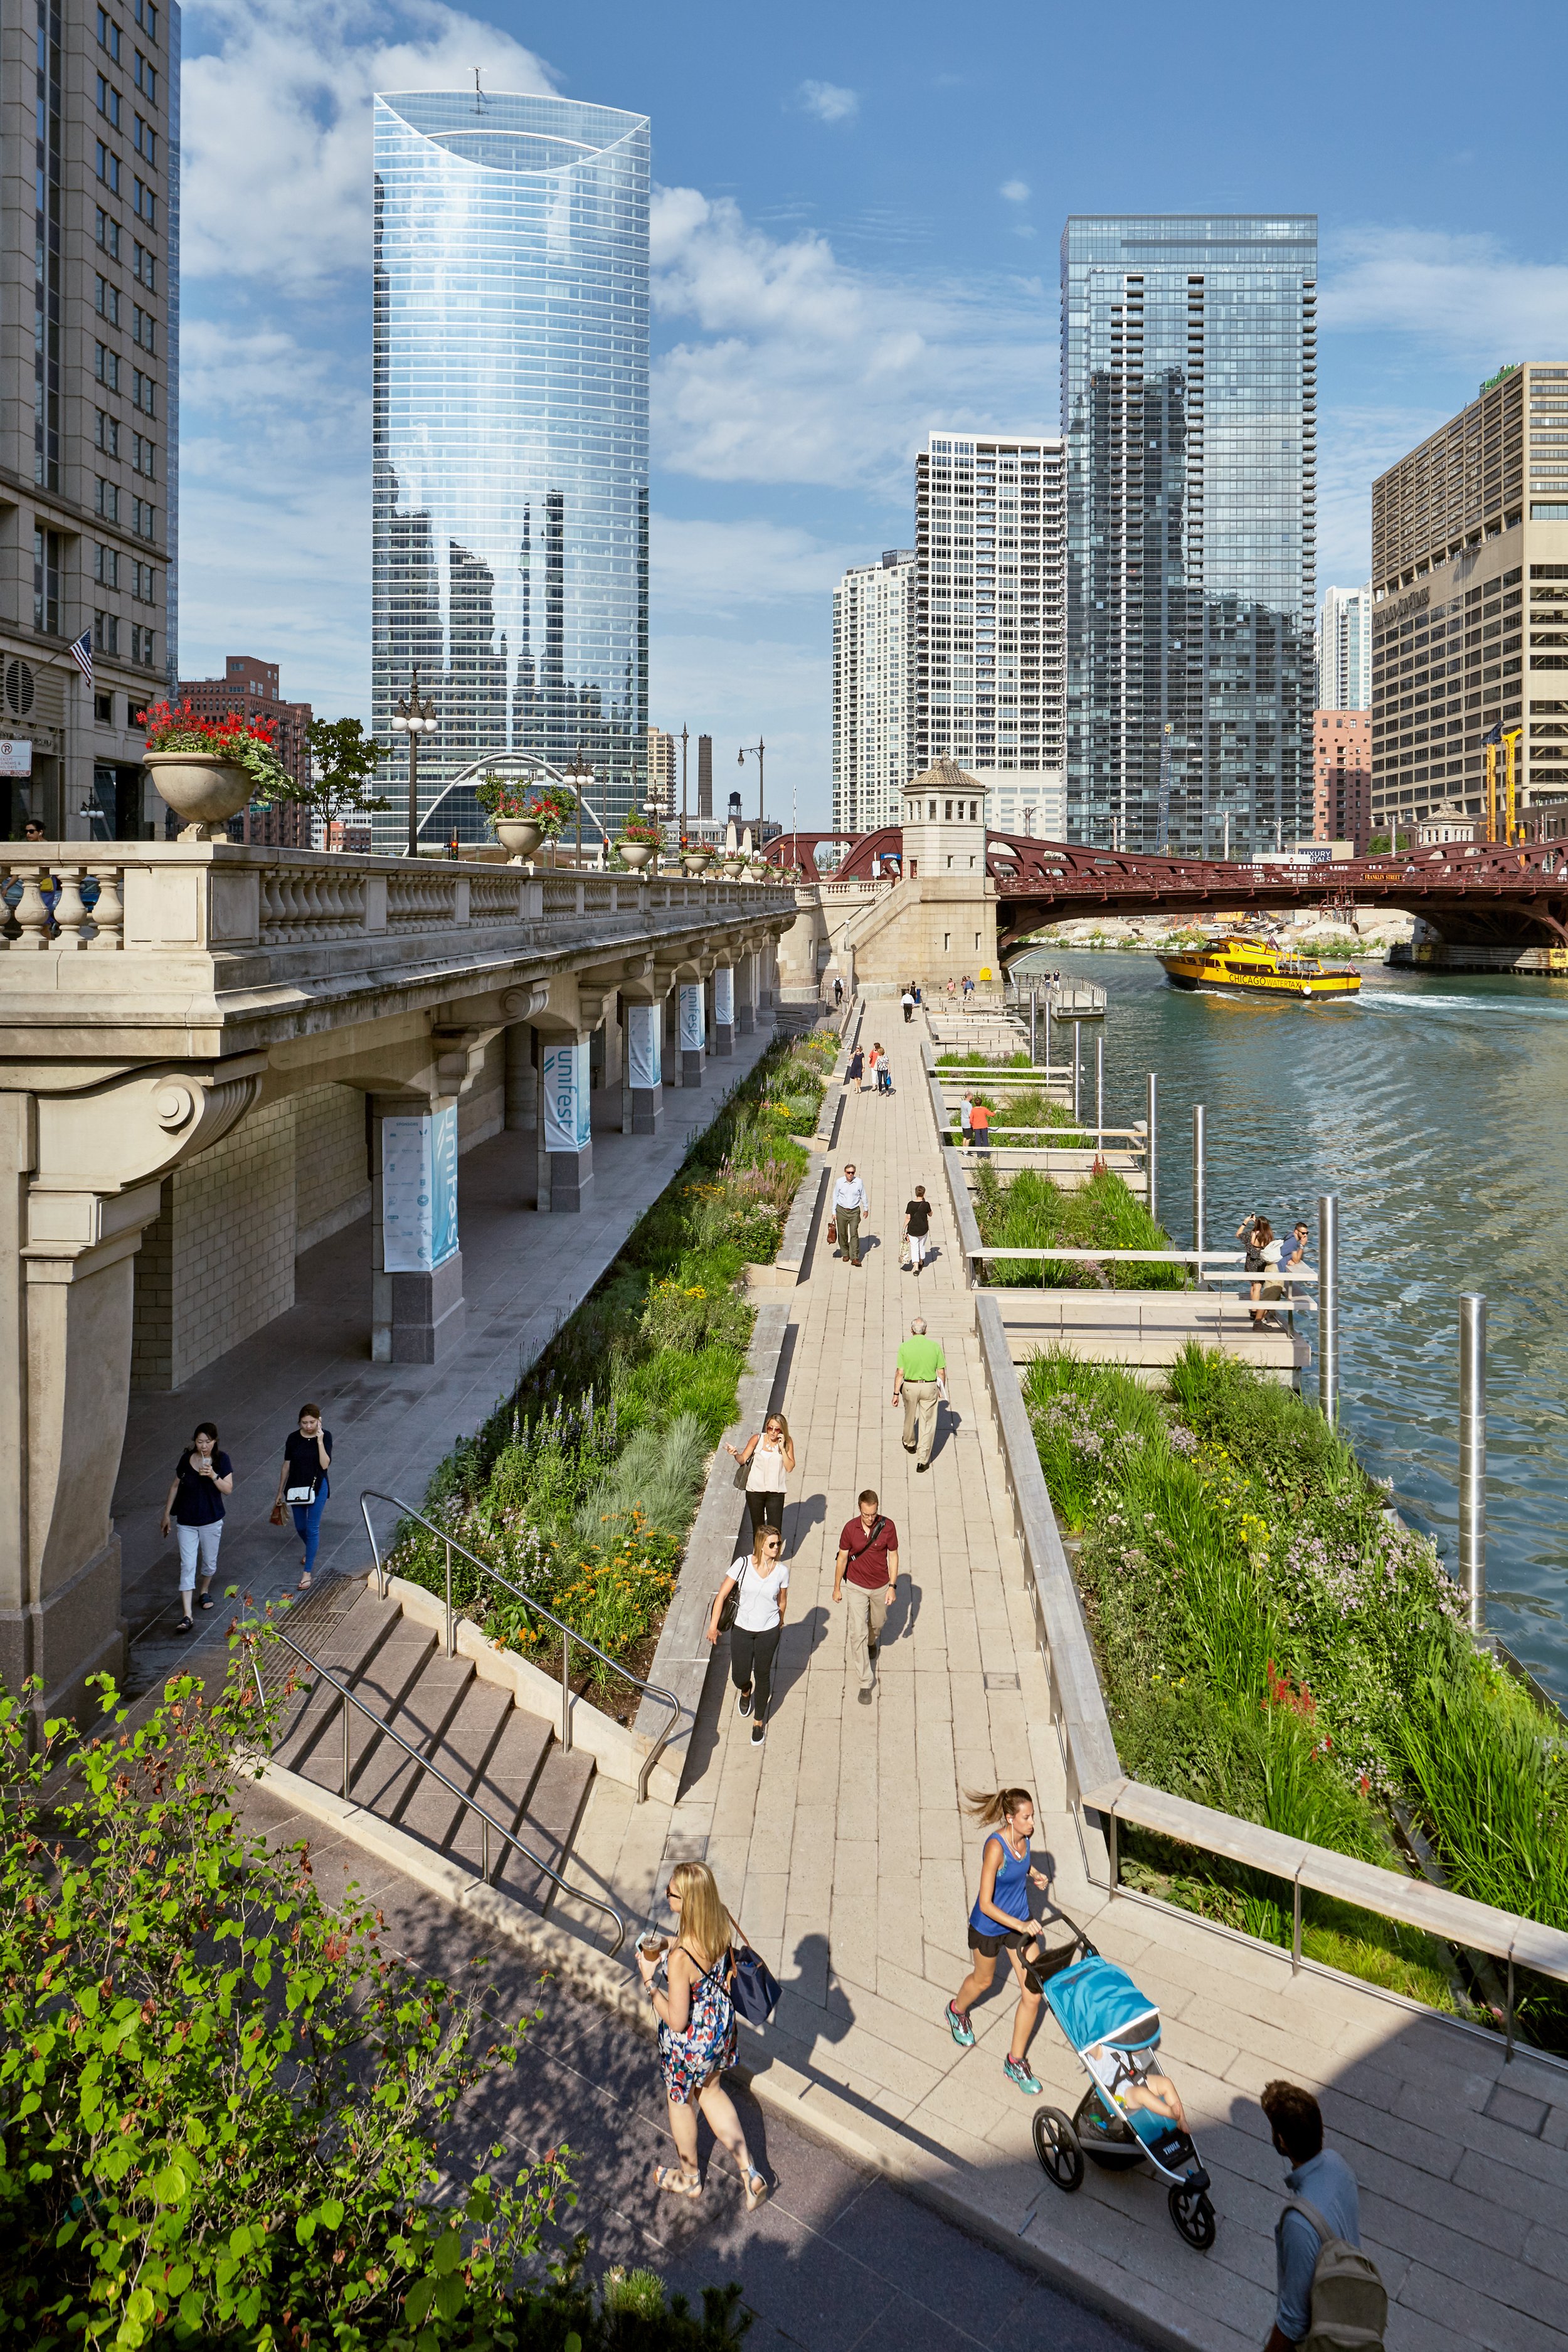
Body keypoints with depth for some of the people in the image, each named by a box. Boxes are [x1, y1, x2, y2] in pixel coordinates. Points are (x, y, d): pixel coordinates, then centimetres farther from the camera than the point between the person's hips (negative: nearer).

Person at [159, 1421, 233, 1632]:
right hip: (186, 1522, 0)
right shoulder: (186, 1459, -5)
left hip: (211, 1521, 0)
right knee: (187, 1566, -6)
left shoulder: (221, 1460, -9)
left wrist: (213, 1475, -29)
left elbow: (228, 1489, -14)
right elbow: (176, 1487, 6)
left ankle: (205, 1591, 48)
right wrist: (166, 1515, 8)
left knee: (209, 1562, 17)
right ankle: (186, 1616, -9)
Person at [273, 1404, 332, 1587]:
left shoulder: (325, 1436, -12)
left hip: (317, 1488, -3)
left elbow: (325, 1465, -21)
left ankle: (307, 1572, 7)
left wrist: (320, 1441, -28)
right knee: (300, 1527, 16)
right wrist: (280, 1493, 7)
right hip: (296, 1488, 3)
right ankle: (310, 1550, 49)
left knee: (312, 1529, -1)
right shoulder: (293, 1438, -7)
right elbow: (286, 1466, 2)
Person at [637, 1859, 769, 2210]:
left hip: (690, 2041, -6)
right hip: (721, 2024, 6)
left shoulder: (681, 1958, -40)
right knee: (711, 2091, 33)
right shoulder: (722, 1924, -19)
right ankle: (749, 2172, 37)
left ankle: (689, 2178, 52)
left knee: (680, 2102, 26)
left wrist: (649, 1980, -19)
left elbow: (677, 2022, -29)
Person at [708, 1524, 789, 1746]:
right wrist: (713, 1625, -11)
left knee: (762, 1675, 12)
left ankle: (759, 1721, 33)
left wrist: (779, 1622, 18)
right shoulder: (743, 1564, -18)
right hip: (742, 1629, 0)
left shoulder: (782, 1571, -13)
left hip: (768, 1631, 0)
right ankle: (746, 1692, 48)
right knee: (740, 1676, 8)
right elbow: (722, 1594, -11)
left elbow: (782, 1601, 4)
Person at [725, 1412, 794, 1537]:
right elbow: (743, 1459, -4)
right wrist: (735, 1455, -26)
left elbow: (790, 1467, -11)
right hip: (755, 1490, 1)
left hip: (775, 1492, -1)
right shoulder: (757, 1439, -7)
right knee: (758, 1528, 14)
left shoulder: (787, 1442, -6)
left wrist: (782, 1448, -19)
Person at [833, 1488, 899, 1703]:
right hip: (857, 1587, -1)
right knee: (858, 1633, -6)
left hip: (880, 1586, 1)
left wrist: (892, 1586, -8)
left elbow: (893, 1556, -6)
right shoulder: (850, 1528, -16)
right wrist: (837, 1587, 2)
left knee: (878, 1623, 24)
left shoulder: (887, 1527, -17)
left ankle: (872, 1642, 60)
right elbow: (842, 1558, -5)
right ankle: (866, 1682, 3)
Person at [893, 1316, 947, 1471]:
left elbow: (900, 1373, -10)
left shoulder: (904, 1347, -11)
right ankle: (923, 1460, 1)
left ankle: (909, 1444, 49)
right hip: (929, 1388, 0)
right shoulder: (935, 1347, -8)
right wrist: (942, 1389, 13)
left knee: (910, 1417, 25)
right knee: (928, 1423, 5)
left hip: (910, 1387, 1)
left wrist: (896, 1393, -2)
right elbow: (941, 1372, -3)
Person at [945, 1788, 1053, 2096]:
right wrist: (1020, 1926, -36)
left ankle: (1015, 2062, 22)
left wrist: (1035, 1874, 0)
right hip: (989, 1926, -5)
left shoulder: (1025, 1836, -13)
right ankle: (957, 2011, 57)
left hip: (1020, 1920, 5)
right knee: (983, 1981, 22)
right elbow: (986, 1904, -31)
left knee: (1033, 1994, 3)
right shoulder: (995, 1847, -34)